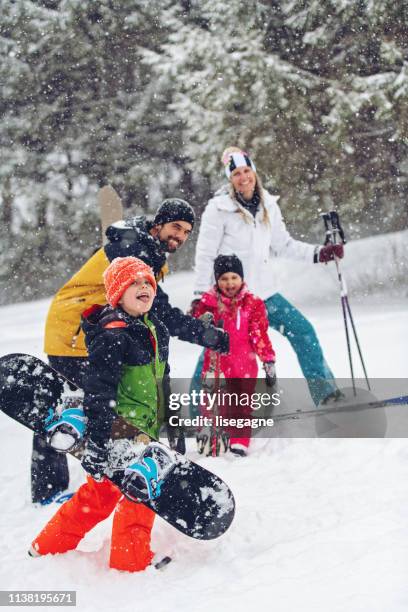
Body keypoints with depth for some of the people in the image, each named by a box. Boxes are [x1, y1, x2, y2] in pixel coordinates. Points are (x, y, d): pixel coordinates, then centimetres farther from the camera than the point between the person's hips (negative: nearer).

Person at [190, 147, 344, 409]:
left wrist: (318, 253, 3)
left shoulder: (268, 206, 6)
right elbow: (205, 254, -9)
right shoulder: (219, 208, -10)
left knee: (303, 331, 3)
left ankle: (325, 392, 12)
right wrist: (200, 296, -12)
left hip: (262, 291, 6)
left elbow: (283, 244, 14)